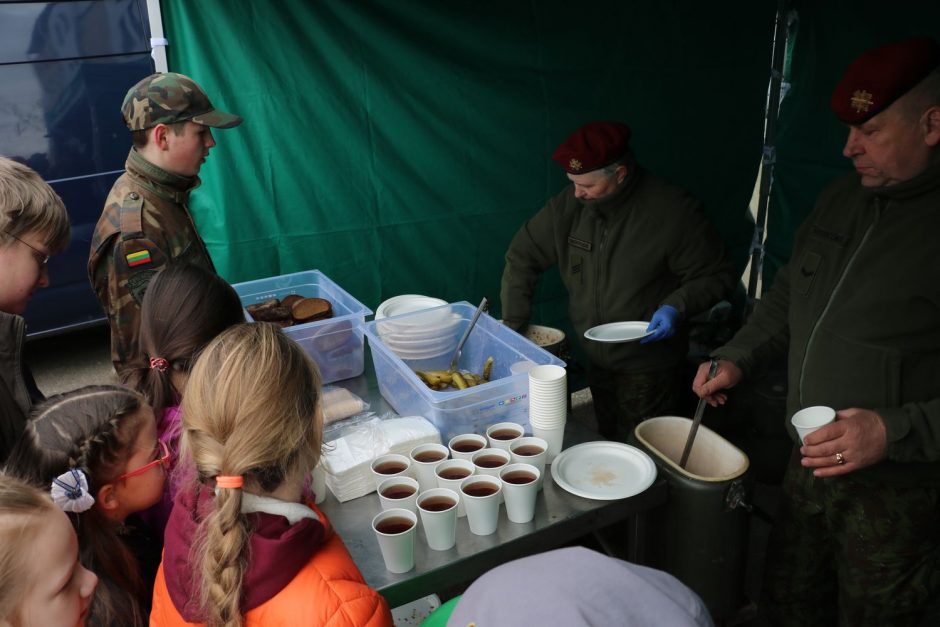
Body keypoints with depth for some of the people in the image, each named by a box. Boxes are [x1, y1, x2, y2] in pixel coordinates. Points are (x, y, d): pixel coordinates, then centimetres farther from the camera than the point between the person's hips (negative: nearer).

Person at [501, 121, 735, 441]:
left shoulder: (673, 211, -19)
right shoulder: (569, 205, -7)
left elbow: (715, 275, -9)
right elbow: (523, 256, 2)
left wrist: (676, 306, -26)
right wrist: (512, 327, -1)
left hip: (648, 369, -5)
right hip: (596, 361, 5)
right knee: (606, 443, 20)